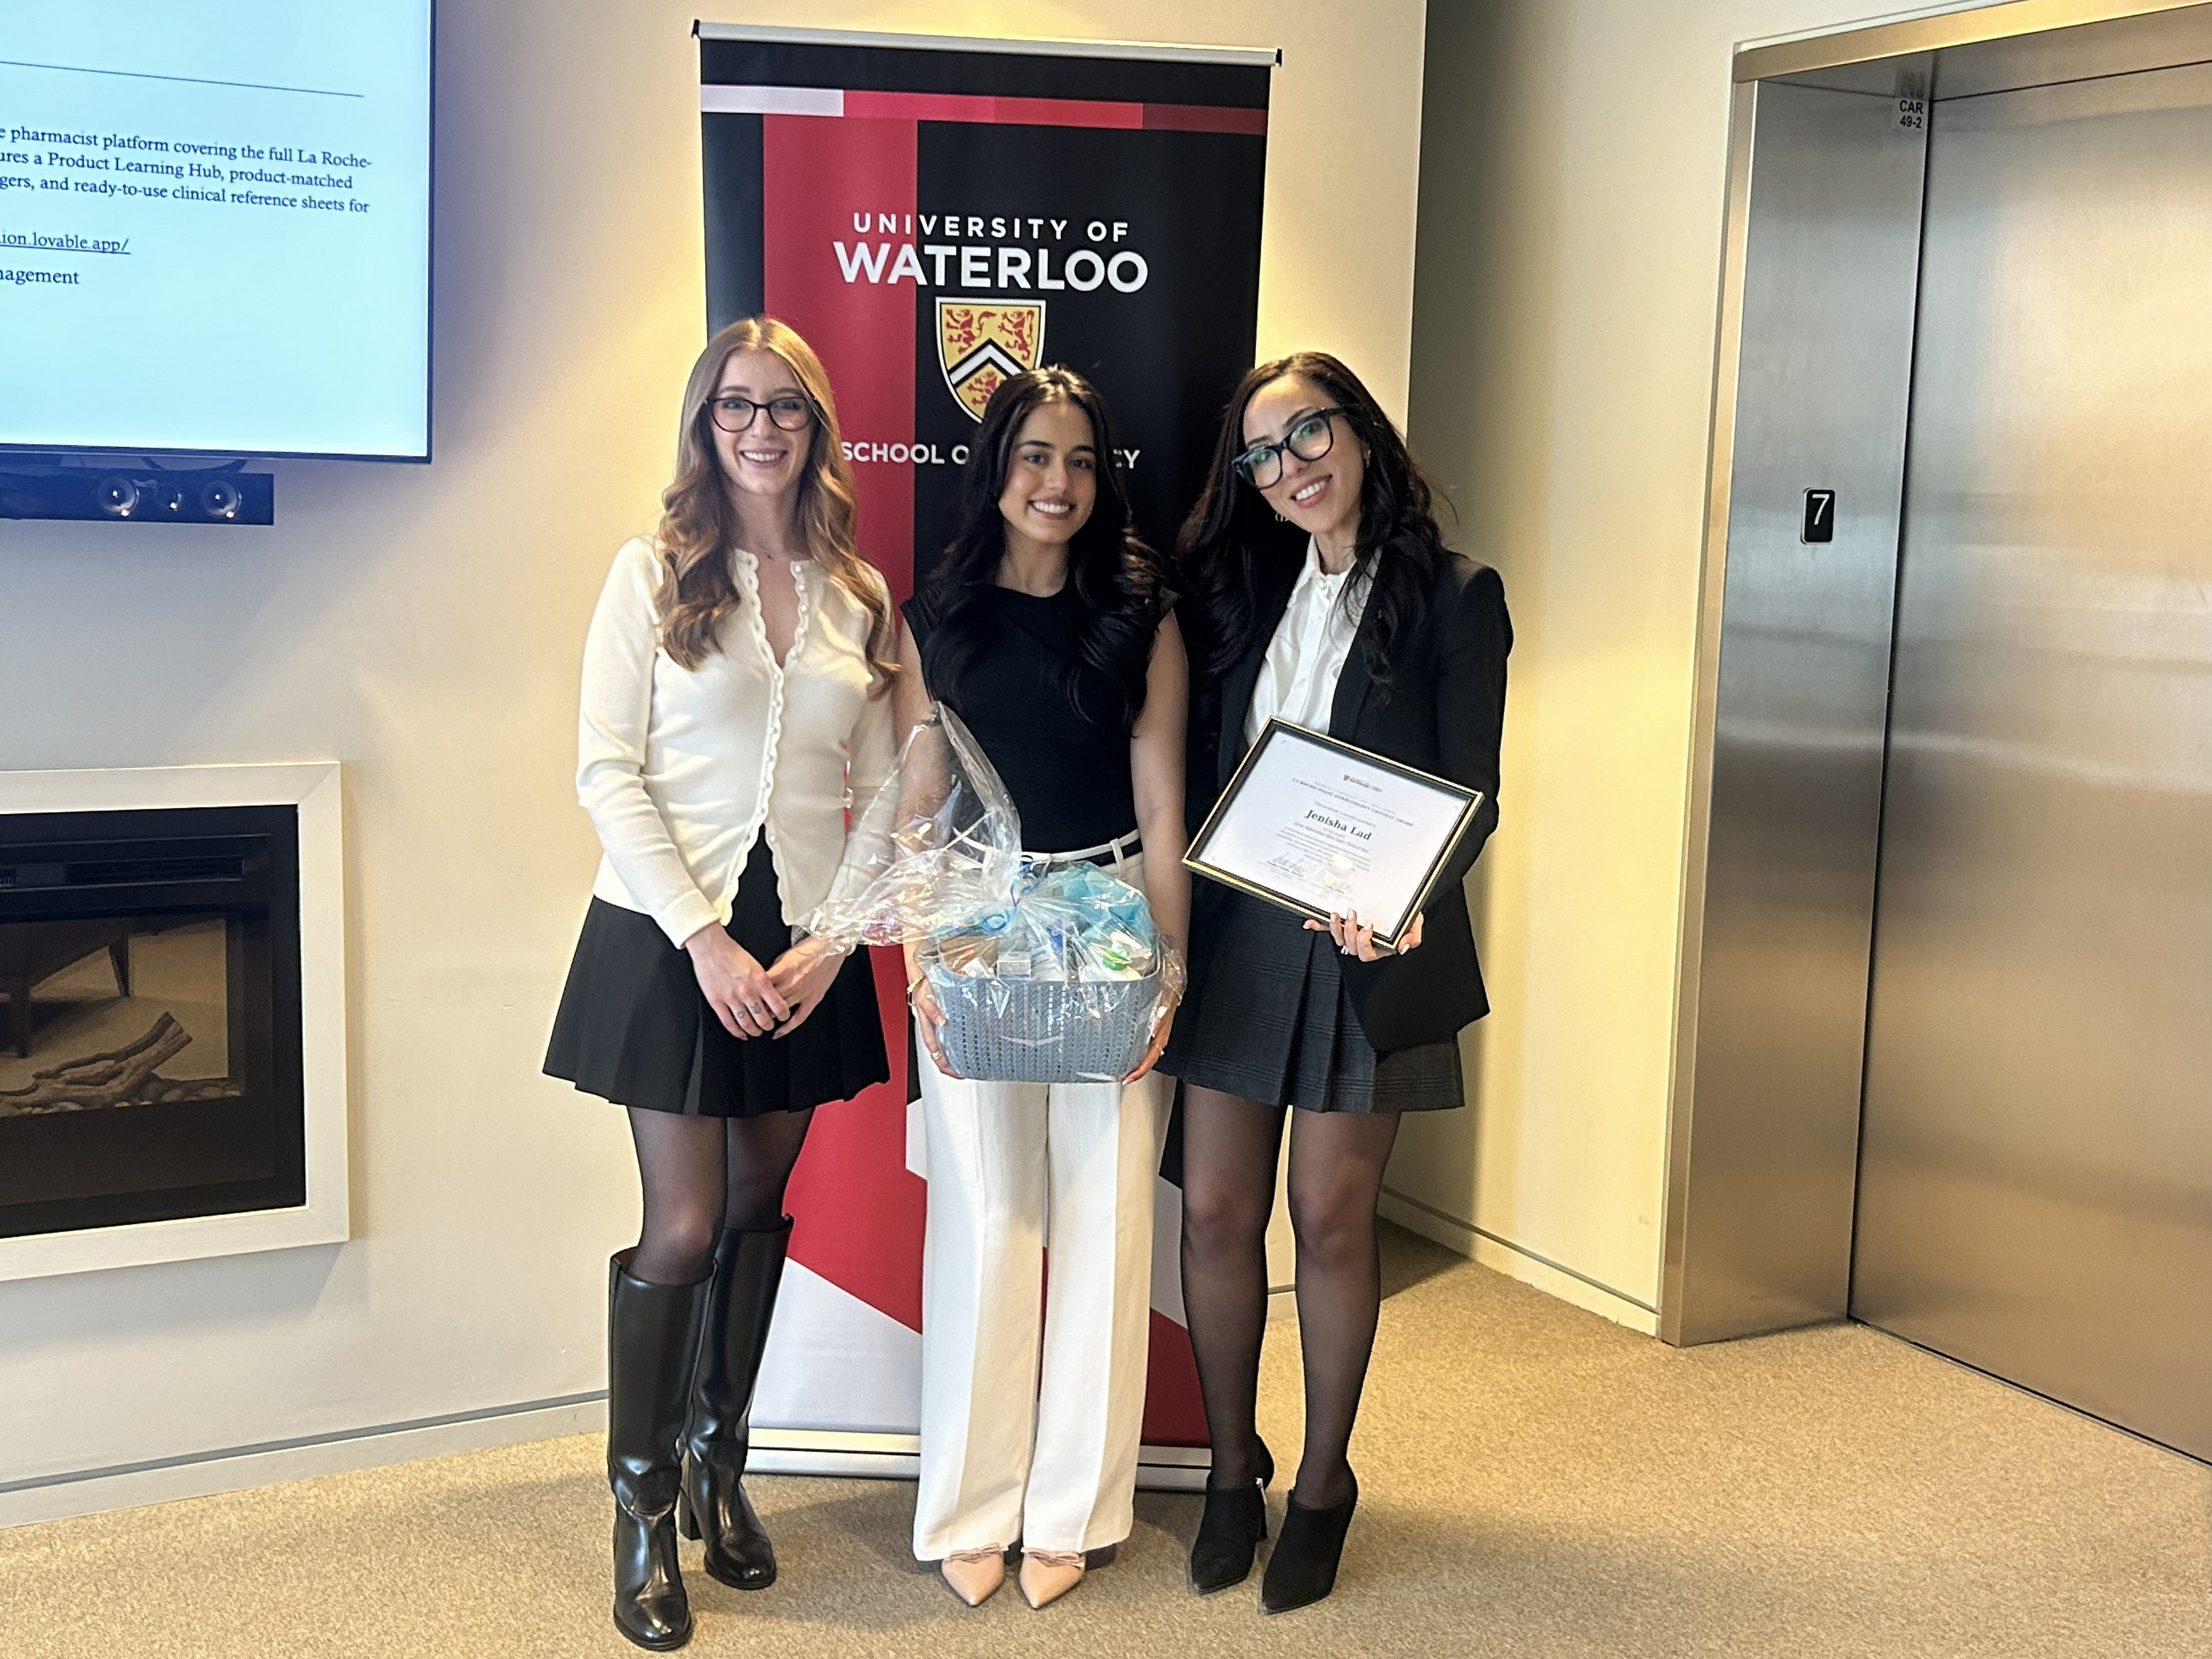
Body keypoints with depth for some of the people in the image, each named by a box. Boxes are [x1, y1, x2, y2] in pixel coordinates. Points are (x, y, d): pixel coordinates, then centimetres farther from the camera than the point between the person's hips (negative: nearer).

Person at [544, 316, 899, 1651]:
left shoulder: (859, 596, 9)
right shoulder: (655, 574, -1)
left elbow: (881, 793, 8)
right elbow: (608, 773, -7)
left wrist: (834, 939, -5)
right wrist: (706, 937, -15)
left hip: (805, 949, 4)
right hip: (670, 938, -3)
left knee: (759, 1210, 11)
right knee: (685, 1228, -4)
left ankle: (719, 1461, 29)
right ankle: (643, 1511, 12)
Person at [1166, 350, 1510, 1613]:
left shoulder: (1452, 596, -5)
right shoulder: (1246, 588, 9)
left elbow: (1472, 799, -7)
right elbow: (1201, 767, 9)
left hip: (1368, 950, -4)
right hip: (1236, 934, 4)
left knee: (1331, 1220, 5)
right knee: (1217, 1211, 6)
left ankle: (1324, 1482, 24)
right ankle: (1232, 1468, 25)